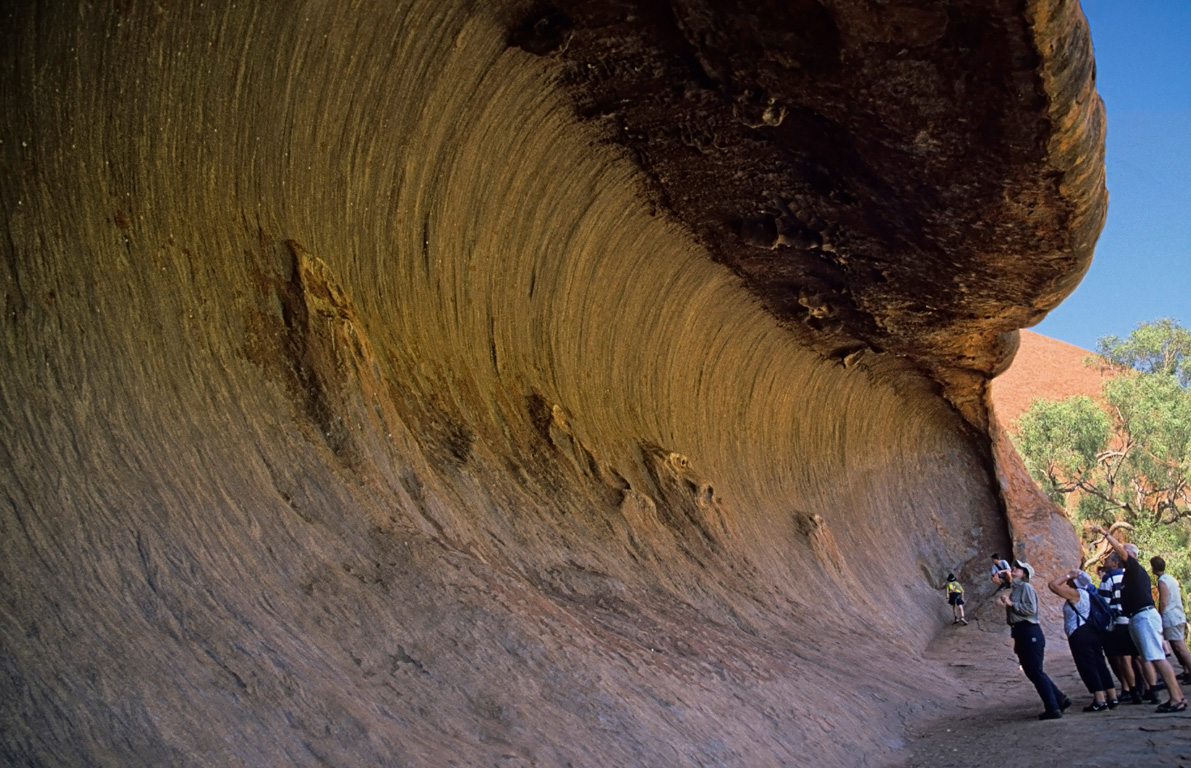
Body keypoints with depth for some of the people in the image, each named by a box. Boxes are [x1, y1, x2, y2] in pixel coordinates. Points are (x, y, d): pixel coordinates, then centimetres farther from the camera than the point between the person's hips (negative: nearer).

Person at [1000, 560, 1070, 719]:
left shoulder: (1026, 587, -8)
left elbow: (1031, 609, -22)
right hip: (1021, 633, 10)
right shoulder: (1015, 588, 19)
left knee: (1036, 672, -7)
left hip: (1029, 633, -10)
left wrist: (1011, 603, -18)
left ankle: (1053, 709, -1)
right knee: (1032, 672, 13)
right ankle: (1059, 699, 22)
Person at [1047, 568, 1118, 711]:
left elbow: (1052, 584, -14)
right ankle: (1112, 698, 12)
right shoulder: (1087, 594, 17)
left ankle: (1100, 701, -8)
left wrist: (1067, 575, -5)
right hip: (1093, 632, 9)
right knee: (1100, 665, 11)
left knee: (1087, 667, -6)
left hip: (1079, 635, -9)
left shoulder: (1074, 593, -9)